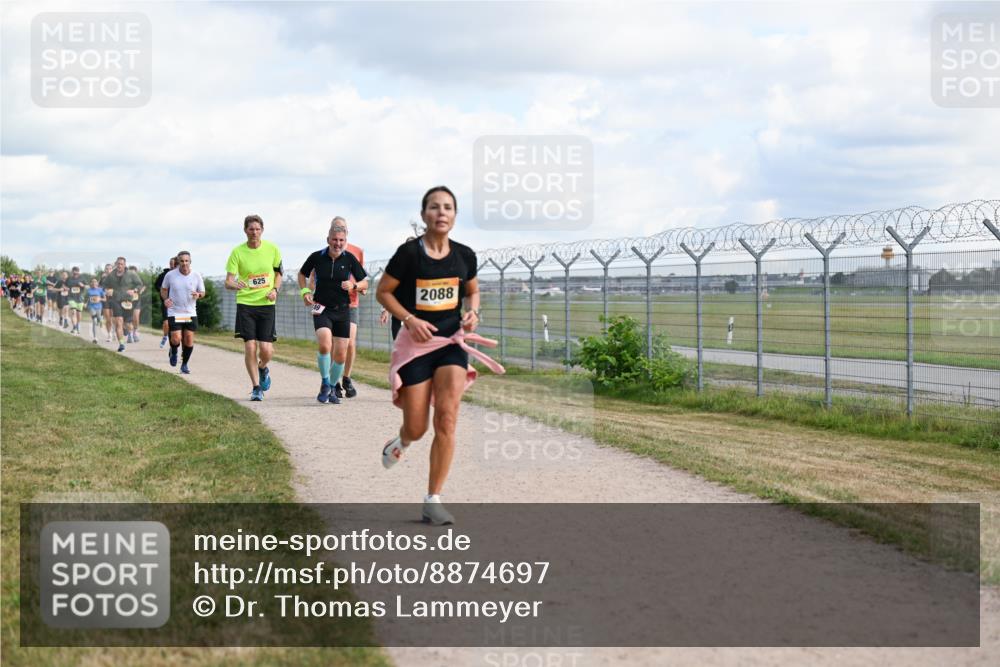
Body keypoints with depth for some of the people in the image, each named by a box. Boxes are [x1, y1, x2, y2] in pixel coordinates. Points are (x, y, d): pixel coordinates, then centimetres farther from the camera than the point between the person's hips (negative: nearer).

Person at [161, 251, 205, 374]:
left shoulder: (196, 275, -3)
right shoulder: (170, 275, -5)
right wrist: (165, 299, -9)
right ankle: (173, 352, 23)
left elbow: (202, 292, 7)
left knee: (189, 340, 0)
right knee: (176, 339, -14)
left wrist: (198, 295, -16)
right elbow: (163, 289, 11)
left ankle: (184, 364, 21)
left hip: (191, 313, 2)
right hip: (174, 312, -2)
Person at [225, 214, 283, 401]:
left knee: (266, 349, -6)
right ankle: (256, 387, 8)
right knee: (250, 347, -8)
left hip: (266, 304, 1)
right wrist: (234, 284, -32)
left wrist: (275, 289, -1)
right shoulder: (237, 252, -5)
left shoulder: (272, 249, 0)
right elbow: (228, 281, -8)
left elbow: (278, 271, 16)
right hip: (245, 303, -1)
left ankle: (263, 368, 30)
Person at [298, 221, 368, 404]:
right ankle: (325, 383, -4)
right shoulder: (317, 257, -3)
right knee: (325, 346, -25)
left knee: (341, 355, 3)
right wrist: (305, 291, -1)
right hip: (322, 309, -2)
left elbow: (365, 282, 4)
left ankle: (331, 388, 26)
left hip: (342, 311, 2)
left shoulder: (350, 259, -3)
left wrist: (354, 286, -16)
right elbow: (302, 274, 15)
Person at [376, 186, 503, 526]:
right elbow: (383, 292, -1)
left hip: (452, 341, 2)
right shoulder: (409, 253, -10)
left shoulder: (465, 255, 1)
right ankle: (401, 441, 42)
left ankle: (433, 501, -1)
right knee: (417, 428, 1)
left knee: (446, 421, -11)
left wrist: (473, 312, -2)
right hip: (415, 343, -2)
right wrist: (409, 319, -15)